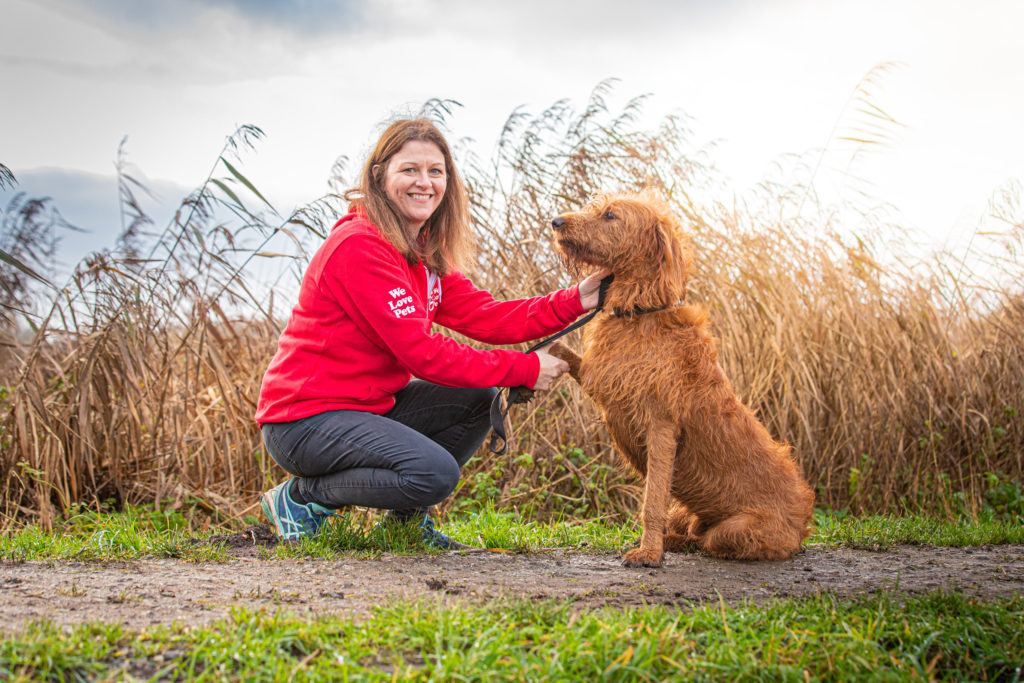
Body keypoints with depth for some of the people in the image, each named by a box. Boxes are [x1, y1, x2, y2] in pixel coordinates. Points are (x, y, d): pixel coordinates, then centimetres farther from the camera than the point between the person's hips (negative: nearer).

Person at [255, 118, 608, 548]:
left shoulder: (425, 252, 9)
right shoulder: (359, 247, -21)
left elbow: (486, 317, 1)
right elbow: (421, 352, -24)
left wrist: (576, 301, -11)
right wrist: (526, 369, -20)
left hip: (368, 405, 9)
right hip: (303, 419, -9)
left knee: (481, 398, 2)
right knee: (435, 472, -26)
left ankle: (407, 515, 14)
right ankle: (301, 497, -5)